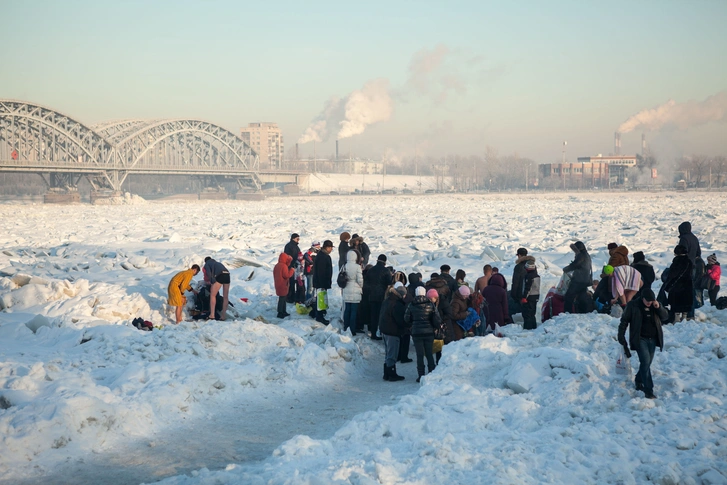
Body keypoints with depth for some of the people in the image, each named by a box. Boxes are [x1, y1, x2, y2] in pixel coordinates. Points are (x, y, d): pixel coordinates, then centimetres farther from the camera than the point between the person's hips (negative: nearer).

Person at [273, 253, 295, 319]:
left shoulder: (276, 266, 10)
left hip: (278, 285, 9)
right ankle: (280, 313, -1)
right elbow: (286, 275, -21)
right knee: (282, 299, -3)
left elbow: (274, 275, 16)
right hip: (283, 286, -9)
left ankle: (284, 311, 24)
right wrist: (292, 270, -8)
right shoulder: (284, 266, -19)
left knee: (283, 299, 17)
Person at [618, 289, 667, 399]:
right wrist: (621, 336, -6)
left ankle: (638, 381, 37)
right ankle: (648, 390, -16)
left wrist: (659, 308, -9)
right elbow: (624, 320, -2)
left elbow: (664, 316, 10)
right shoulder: (633, 305, -7)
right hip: (640, 339, -5)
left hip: (652, 339, 5)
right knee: (645, 361, -16)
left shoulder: (655, 305, 6)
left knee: (647, 363, 12)